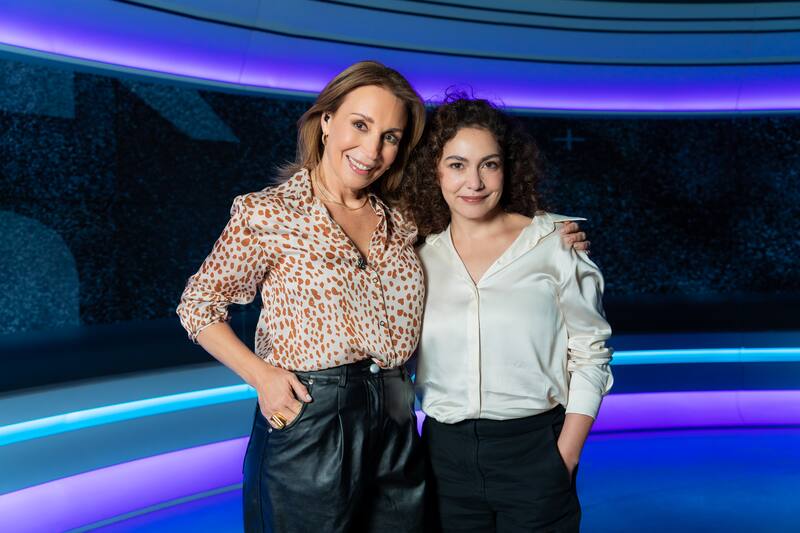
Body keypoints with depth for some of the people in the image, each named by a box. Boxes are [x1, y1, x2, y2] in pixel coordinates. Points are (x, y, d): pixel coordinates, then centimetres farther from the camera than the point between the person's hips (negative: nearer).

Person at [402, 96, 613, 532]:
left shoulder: (554, 243, -6)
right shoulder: (418, 257, 2)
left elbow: (589, 354, -4)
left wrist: (565, 458, -8)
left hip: (534, 450, -2)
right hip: (445, 452, 3)